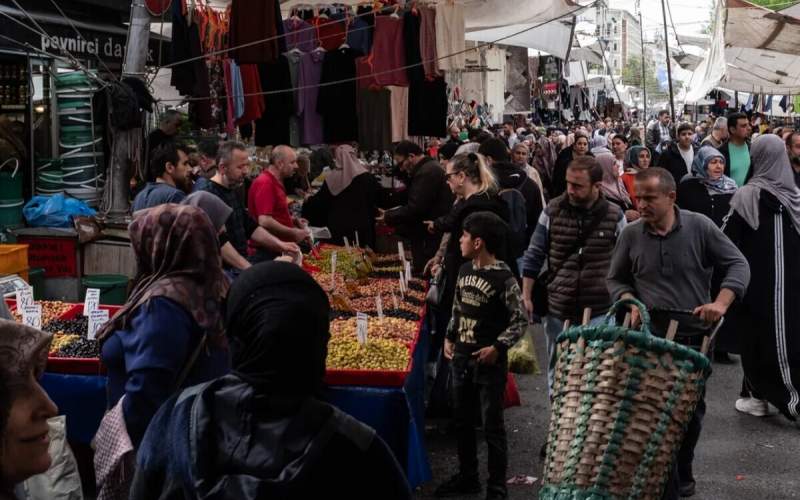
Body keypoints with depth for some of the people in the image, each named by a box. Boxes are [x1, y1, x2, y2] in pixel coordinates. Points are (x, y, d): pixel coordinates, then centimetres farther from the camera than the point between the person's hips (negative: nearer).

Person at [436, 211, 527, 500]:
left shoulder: (504, 278, -16)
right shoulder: (465, 270, 5)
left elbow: (520, 320, -12)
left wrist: (498, 347, -19)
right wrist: (450, 338, 8)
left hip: (489, 362, -7)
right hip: (461, 358, 7)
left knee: (492, 426, 2)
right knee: (462, 421, 17)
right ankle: (467, 477, 33)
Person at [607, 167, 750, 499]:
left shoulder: (699, 226, -6)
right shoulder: (631, 235, -2)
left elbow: (738, 264, -4)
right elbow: (615, 279, 11)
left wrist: (721, 303, -19)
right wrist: (630, 302, -9)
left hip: (696, 337, 1)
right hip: (651, 338, -1)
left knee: (692, 411, 15)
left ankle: (683, 473, 38)